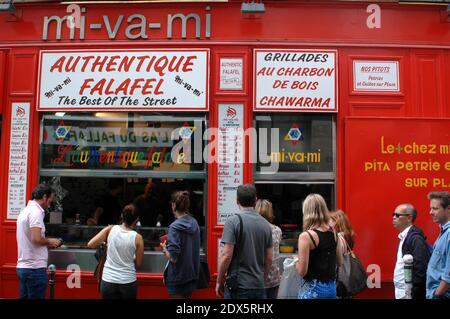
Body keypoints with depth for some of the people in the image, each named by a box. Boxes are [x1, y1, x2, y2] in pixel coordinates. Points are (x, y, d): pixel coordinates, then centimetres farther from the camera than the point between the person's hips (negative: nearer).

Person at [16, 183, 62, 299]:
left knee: (25, 296, 13)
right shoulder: (36, 212, -15)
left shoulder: (25, 211, 15)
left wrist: (47, 243, 12)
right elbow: (36, 239, -24)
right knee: (36, 296, -2)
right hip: (35, 268, -9)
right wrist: (50, 242, -6)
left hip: (22, 267, 9)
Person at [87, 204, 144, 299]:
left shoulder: (110, 229, -6)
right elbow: (138, 264, -1)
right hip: (128, 282, -1)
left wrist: (104, 243, 13)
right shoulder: (137, 238, -9)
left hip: (108, 281, 1)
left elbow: (90, 244, -4)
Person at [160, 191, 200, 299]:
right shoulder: (194, 223, 0)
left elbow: (173, 258, -22)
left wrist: (164, 248, -4)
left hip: (177, 277, -6)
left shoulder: (175, 227, -21)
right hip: (192, 274, 7)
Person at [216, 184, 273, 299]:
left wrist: (219, 281, -3)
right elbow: (269, 259, 8)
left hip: (238, 286, -5)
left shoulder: (233, 221, -10)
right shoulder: (266, 224, 5)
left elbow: (226, 256, -14)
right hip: (259, 286, 5)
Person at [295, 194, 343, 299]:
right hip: (331, 287, 6)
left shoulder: (306, 236, -17)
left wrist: (296, 262, 3)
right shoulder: (334, 232, 1)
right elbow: (339, 262, 11)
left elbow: (302, 271, -16)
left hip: (313, 289, -6)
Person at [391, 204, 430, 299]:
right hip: (400, 292, 8)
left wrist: (412, 295, -18)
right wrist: (399, 291, 10)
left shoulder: (415, 238, -16)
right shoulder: (404, 236, 11)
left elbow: (420, 270, -21)